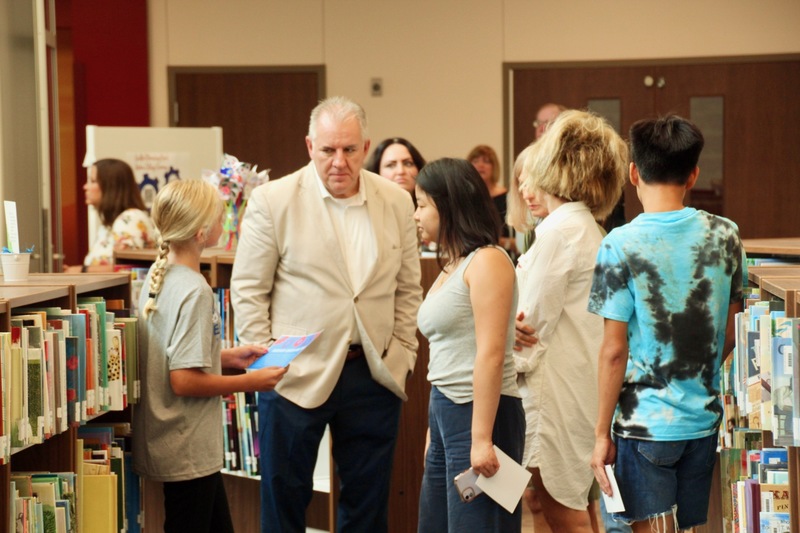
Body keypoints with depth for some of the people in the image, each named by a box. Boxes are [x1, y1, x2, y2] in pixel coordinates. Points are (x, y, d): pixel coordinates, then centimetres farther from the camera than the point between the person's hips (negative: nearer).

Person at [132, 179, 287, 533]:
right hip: (188, 451, -9)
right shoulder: (194, 292, -22)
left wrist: (227, 357, 11)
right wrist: (250, 382, -15)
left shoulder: (158, 275, 6)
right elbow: (184, 381, -25)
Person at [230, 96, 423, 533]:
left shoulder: (397, 203, 4)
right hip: (295, 377, -3)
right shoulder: (272, 201, -6)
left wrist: (402, 355, 3)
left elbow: (408, 289, 11)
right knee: (284, 497, 7)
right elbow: (247, 290, -3)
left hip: (374, 376, 3)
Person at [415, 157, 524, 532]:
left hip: (481, 414, -9)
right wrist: (433, 428, 17)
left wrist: (482, 438, -22)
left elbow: (490, 355, -17)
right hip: (446, 413, 9)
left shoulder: (486, 262, -10)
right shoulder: (450, 267, 16)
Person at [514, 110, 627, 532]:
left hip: (559, 386, -10)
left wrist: (510, 370, -2)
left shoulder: (558, 231, -15)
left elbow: (533, 322, -13)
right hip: (586, 381, 10)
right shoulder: (586, 226, 15)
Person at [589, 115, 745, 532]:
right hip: (704, 420, 5)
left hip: (645, 422, -4)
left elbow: (614, 351, -13)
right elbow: (731, 333, 8)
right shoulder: (725, 236, 0)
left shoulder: (621, 246, -13)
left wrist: (601, 431, -5)